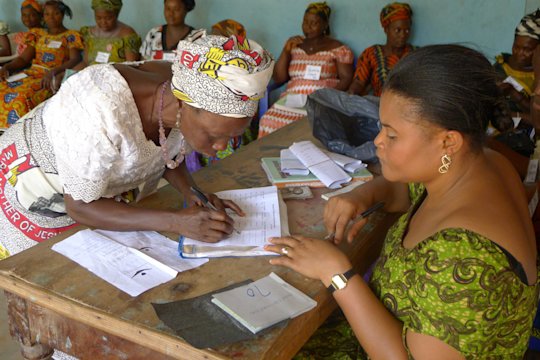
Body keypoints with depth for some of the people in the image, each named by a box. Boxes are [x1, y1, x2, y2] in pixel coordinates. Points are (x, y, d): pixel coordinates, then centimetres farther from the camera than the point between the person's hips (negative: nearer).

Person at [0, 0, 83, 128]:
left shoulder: (71, 36, 5)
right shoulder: (38, 34, 21)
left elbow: (75, 60, -10)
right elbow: (24, 58, 16)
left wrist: (53, 71, -28)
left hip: (54, 77, -5)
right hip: (32, 73, 5)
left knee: (23, 95, -35)